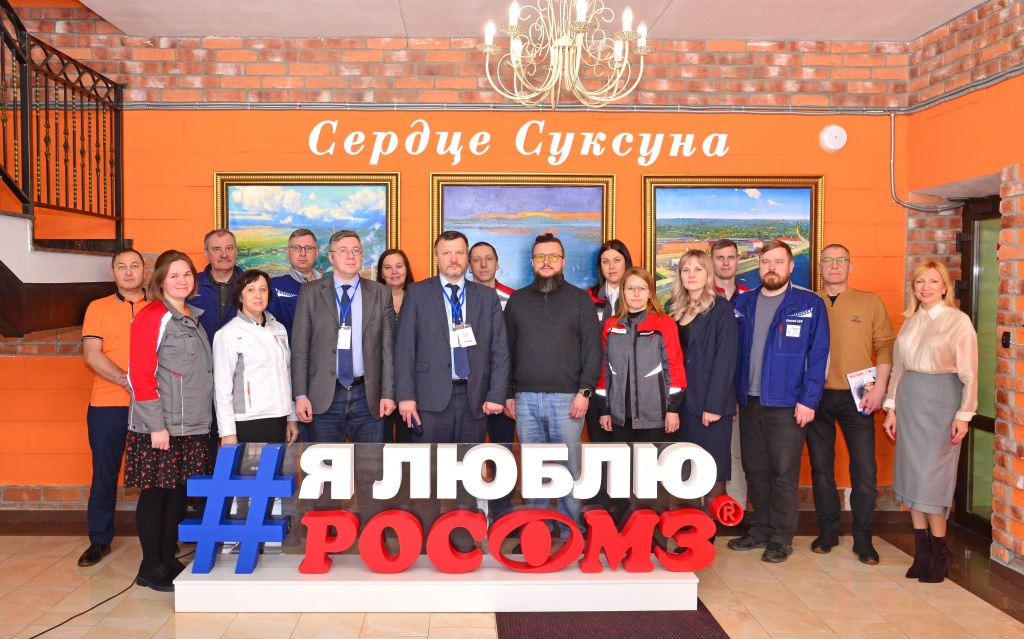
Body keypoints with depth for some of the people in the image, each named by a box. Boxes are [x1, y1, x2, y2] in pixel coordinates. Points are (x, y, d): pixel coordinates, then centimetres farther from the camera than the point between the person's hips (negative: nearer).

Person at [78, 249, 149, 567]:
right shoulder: (98, 308, 9)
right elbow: (92, 355, -1)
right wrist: (125, 379, -15)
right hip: (107, 404, 0)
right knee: (104, 472, 5)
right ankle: (99, 540, 19)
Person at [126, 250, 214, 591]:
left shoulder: (194, 317, 15)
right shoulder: (152, 316, -8)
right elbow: (140, 374, -13)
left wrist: (205, 419, 14)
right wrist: (156, 425, -16)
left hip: (193, 426, 7)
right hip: (159, 427, -7)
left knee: (179, 492, 11)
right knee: (155, 493, 2)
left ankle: (169, 560, 23)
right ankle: (150, 567, 13)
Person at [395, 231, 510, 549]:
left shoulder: (487, 297, 10)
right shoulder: (418, 294, 5)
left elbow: (500, 350, 7)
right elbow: (404, 348, 0)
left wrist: (496, 395, -3)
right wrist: (405, 395, -8)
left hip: (474, 397, 2)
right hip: (432, 397, -2)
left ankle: (463, 532, 24)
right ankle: (427, 534, 17)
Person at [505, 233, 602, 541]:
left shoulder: (580, 299, 7)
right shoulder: (517, 300, 14)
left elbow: (592, 349, 2)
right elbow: (507, 349, 14)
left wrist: (584, 391, -7)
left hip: (567, 399, -2)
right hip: (525, 399, 2)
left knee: (569, 468, 0)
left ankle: (570, 530, 12)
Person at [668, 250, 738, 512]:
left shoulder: (721, 308, -5)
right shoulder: (677, 310, 14)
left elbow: (725, 358, -11)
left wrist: (714, 404, -17)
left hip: (711, 402, -6)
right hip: (682, 400, 6)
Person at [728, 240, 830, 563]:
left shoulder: (810, 305, -1)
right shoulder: (744, 304, 10)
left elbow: (818, 355, -4)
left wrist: (808, 400, -11)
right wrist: (732, 395, 7)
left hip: (787, 405, -4)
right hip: (749, 402, 4)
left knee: (784, 473, 1)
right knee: (755, 470, 12)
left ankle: (781, 538, 14)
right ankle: (760, 530, 26)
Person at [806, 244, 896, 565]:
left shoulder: (870, 301, 5)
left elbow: (885, 345, 3)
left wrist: (879, 387, -8)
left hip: (856, 398, -1)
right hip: (816, 397, 1)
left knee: (865, 471, -2)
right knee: (821, 467, 9)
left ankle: (862, 538, 12)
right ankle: (828, 531, 23)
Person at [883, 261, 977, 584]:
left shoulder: (959, 321, -4)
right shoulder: (911, 321, 12)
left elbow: (969, 374, -6)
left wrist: (964, 414, -10)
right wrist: (892, 408, 11)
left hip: (941, 401, -5)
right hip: (909, 400, 5)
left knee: (931, 478, -6)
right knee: (911, 475, 5)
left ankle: (940, 552, 10)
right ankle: (921, 550, 15)